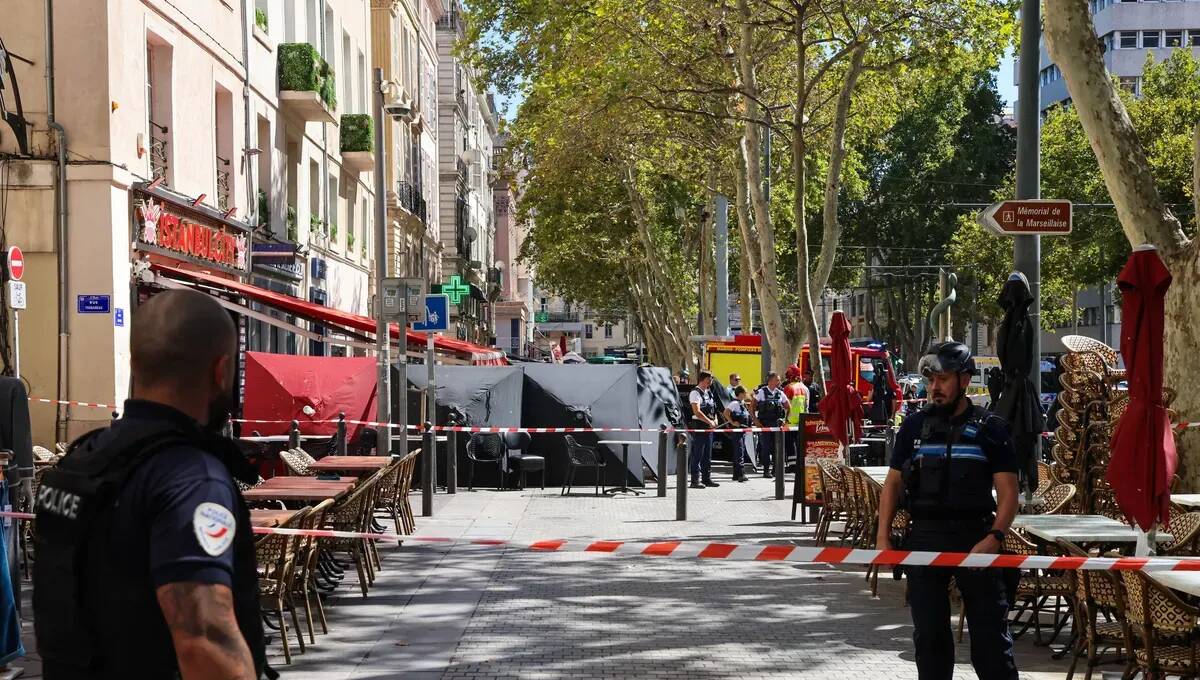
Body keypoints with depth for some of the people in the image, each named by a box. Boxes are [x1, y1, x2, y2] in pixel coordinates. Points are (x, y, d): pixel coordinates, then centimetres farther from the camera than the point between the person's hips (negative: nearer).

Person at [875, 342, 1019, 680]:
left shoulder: (990, 428, 1)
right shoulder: (914, 426, 10)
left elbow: (1008, 492, -2)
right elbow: (893, 483, 12)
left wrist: (993, 538, -18)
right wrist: (883, 537, 2)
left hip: (974, 538, -3)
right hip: (924, 538, 3)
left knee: (990, 633, -1)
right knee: (929, 634, 6)